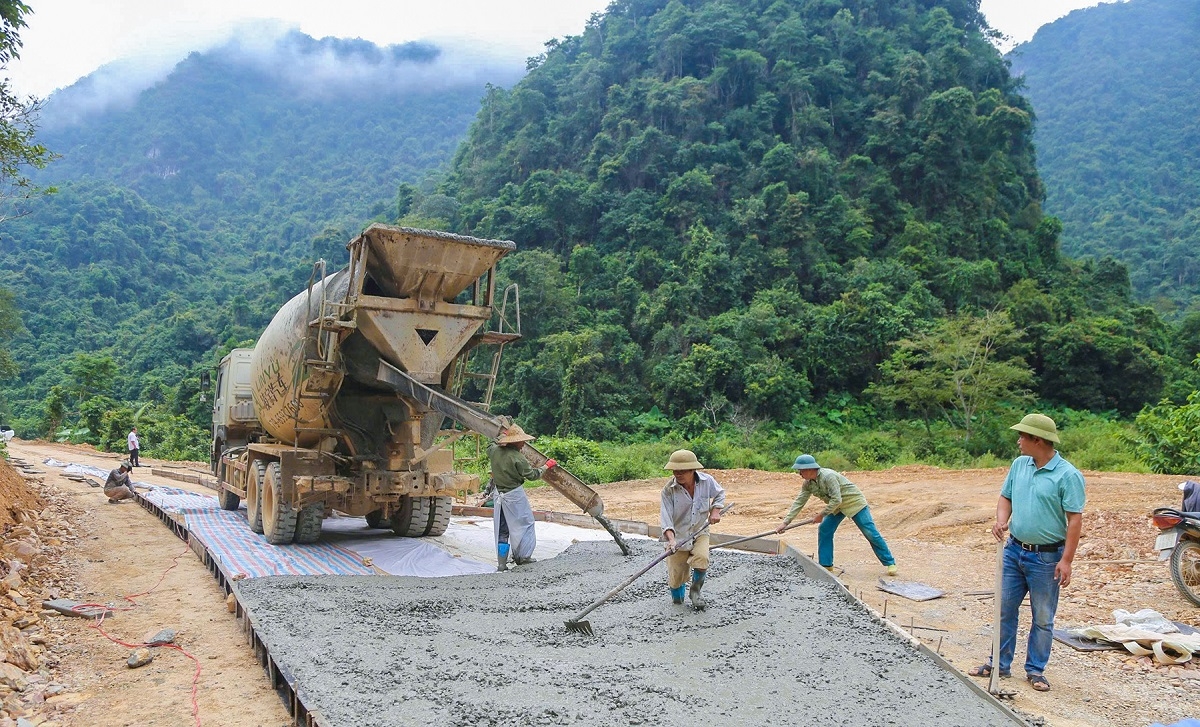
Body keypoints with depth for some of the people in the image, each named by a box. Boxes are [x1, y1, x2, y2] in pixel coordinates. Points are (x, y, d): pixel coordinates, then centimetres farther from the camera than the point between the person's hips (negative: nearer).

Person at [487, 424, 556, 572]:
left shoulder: (494, 451, -1)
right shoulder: (517, 457, -20)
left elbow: (490, 446, 25)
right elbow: (532, 475, -12)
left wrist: (501, 436, 35)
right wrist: (546, 466, 2)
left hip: (499, 495, 7)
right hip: (515, 496, -6)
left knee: (501, 529, 12)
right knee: (524, 524, 11)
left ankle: (501, 562, 11)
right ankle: (522, 557, 17)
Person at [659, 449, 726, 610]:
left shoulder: (707, 481, -11)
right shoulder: (669, 489, -18)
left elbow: (720, 493, 12)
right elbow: (666, 517, -22)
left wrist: (715, 510, -4)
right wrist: (671, 540, -35)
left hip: (699, 533, 1)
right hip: (677, 537, -1)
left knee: (701, 559, -30)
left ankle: (695, 590, 2)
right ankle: (677, 593, 41)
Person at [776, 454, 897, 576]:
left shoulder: (828, 476, -32)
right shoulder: (808, 483, -7)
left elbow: (836, 500, -33)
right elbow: (799, 502, -5)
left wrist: (821, 514, -25)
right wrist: (785, 522, -9)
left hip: (854, 502, -8)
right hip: (837, 507, 8)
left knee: (870, 533, -6)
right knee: (824, 530, -3)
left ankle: (890, 563, 4)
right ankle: (826, 565, 5)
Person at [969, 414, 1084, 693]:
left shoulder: (1067, 475, -15)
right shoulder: (1019, 465, 4)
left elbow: (1075, 519, -16)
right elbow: (1005, 498, 14)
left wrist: (1066, 560, -19)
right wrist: (1001, 521, -7)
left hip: (1046, 557, -6)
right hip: (1014, 550, 6)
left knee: (1043, 618, 8)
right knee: (1005, 609, 12)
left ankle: (1036, 670, 21)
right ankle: (1001, 664, 24)